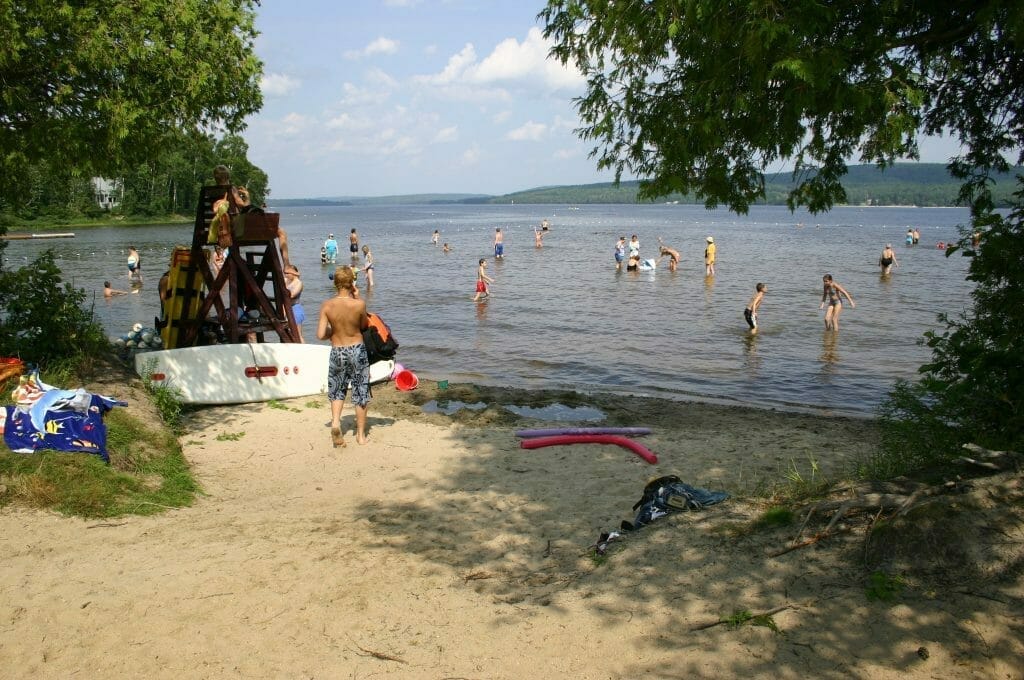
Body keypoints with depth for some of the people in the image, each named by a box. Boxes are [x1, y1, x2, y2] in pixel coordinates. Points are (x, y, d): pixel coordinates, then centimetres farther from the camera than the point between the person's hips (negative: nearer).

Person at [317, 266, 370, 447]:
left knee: (337, 392, 20)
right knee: (361, 393, 11)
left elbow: (321, 335, -12)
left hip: (337, 352, 1)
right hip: (357, 350, -1)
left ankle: (335, 422, -2)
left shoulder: (327, 305, -11)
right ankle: (361, 434, 19)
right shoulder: (359, 304, -16)